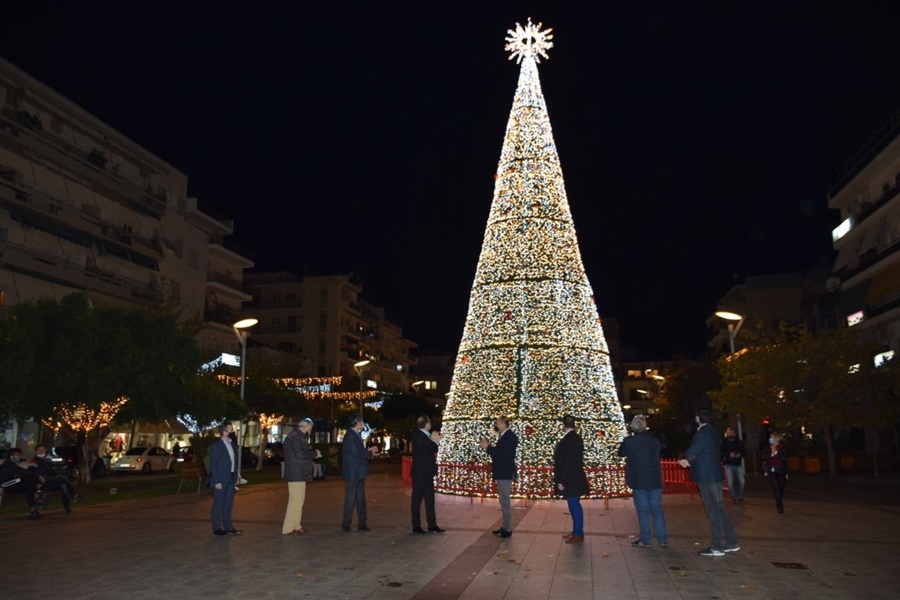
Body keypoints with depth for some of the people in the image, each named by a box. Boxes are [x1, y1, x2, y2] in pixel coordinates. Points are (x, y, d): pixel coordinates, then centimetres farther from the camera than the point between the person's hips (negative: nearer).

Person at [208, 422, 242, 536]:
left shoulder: (232, 444, 9)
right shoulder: (216, 445, -12)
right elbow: (213, 464, -13)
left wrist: (236, 476, 9)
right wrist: (217, 481, -17)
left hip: (231, 479, 7)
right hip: (220, 479, -7)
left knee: (228, 504, 12)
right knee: (218, 504, 3)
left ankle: (228, 527, 19)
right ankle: (217, 528, 12)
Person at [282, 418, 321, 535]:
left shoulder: (299, 437, 19)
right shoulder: (294, 437, -15)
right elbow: (300, 454, -25)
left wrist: (312, 452, 4)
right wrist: (314, 453, -13)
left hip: (299, 474, 11)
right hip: (296, 475, -11)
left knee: (298, 501, 14)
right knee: (295, 501, -9)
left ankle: (295, 526, 20)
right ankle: (288, 528, -4)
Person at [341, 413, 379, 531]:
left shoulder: (355, 435, 14)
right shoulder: (350, 436, -17)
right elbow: (356, 453, -23)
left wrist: (368, 451, 4)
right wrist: (370, 452, -11)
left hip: (359, 472, 9)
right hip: (352, 473, -9)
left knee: (361, 498, 11)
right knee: (350, 499, 0)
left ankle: (362, 523, 17)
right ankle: (346, 524, 12)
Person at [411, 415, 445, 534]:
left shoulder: (426, 436, 11)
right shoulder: (418, 436, -15)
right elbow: (425, 452, -22)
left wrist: (435, 441, 2)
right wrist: (434, 441, -12)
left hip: (427, 472, 9)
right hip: (420, 472, -9)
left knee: (430, 499, 10)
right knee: (417, 498, 0)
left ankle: (432, 525, 15)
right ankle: (416, 526, 7)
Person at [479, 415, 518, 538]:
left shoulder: (510, 437, -17)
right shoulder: (504, 436, 14)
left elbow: (503, 454, -25)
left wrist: (487, 447, -19)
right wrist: (488, 446, 1)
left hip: (505, 474, -10)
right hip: (501, 473, 10)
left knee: (505, 501, -5)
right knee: (504, 501, 15)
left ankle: (508, 529, 1)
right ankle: (505, 527, 22)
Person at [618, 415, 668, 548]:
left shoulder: (628, 442, -11)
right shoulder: (655, 441, -2)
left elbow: (621, 453, 7)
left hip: (638, 482, -3)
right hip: (655, 481, 3)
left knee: (642, 511, 5)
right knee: (657, 510, 11)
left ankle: (645, 539, 10)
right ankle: (663, 539, 13)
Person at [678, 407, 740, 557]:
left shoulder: (701, 434, -19)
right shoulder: (712, 431, 10)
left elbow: (690, 453, -13)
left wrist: (686, 460, 11)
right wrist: (689, 461, 13)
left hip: (707, 477, -9)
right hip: (714, 475, 9)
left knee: (713, 511, -2)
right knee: (718, 509, 16)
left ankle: (717, 547, 4)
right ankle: (731, 542, 22)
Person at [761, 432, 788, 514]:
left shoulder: (783, 448, -4)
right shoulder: (767, 448, 4)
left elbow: (784, 458, -14)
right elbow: (764, 457, -5)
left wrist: (776, 453, -19)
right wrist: (771, 454, -17)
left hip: (781, 471, 0)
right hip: (771, 470, 0)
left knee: (781, 487, 6)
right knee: (776, 486, -17)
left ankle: (778, 504, 26)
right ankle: (779, 505, -13)